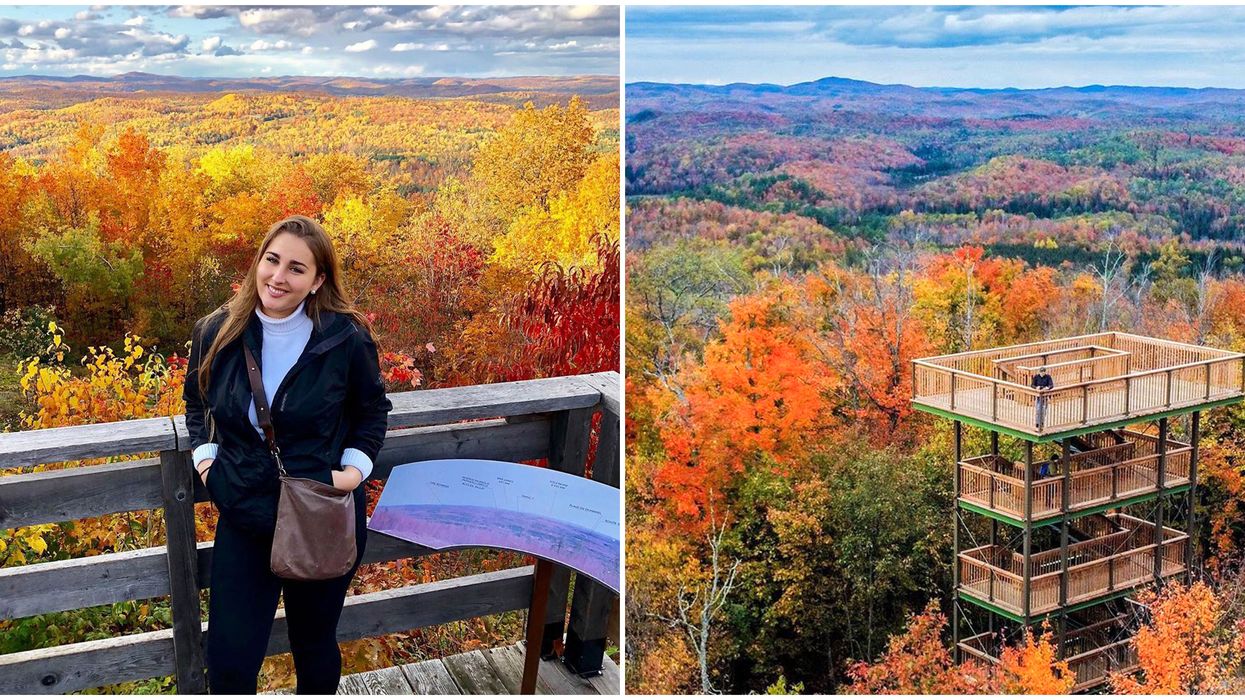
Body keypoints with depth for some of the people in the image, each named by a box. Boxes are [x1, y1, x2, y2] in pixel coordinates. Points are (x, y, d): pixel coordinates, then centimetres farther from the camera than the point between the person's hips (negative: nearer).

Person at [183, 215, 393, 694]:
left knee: (314, 646, 18)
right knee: (229, 662, 2)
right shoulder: (216, 333, -6)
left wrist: (355, 468, -8)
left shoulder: (346, 338, -13)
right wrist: (203, 455, 2)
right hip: (244, 521, 2)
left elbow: (373, 409, 4)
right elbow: (196, 401, 15)